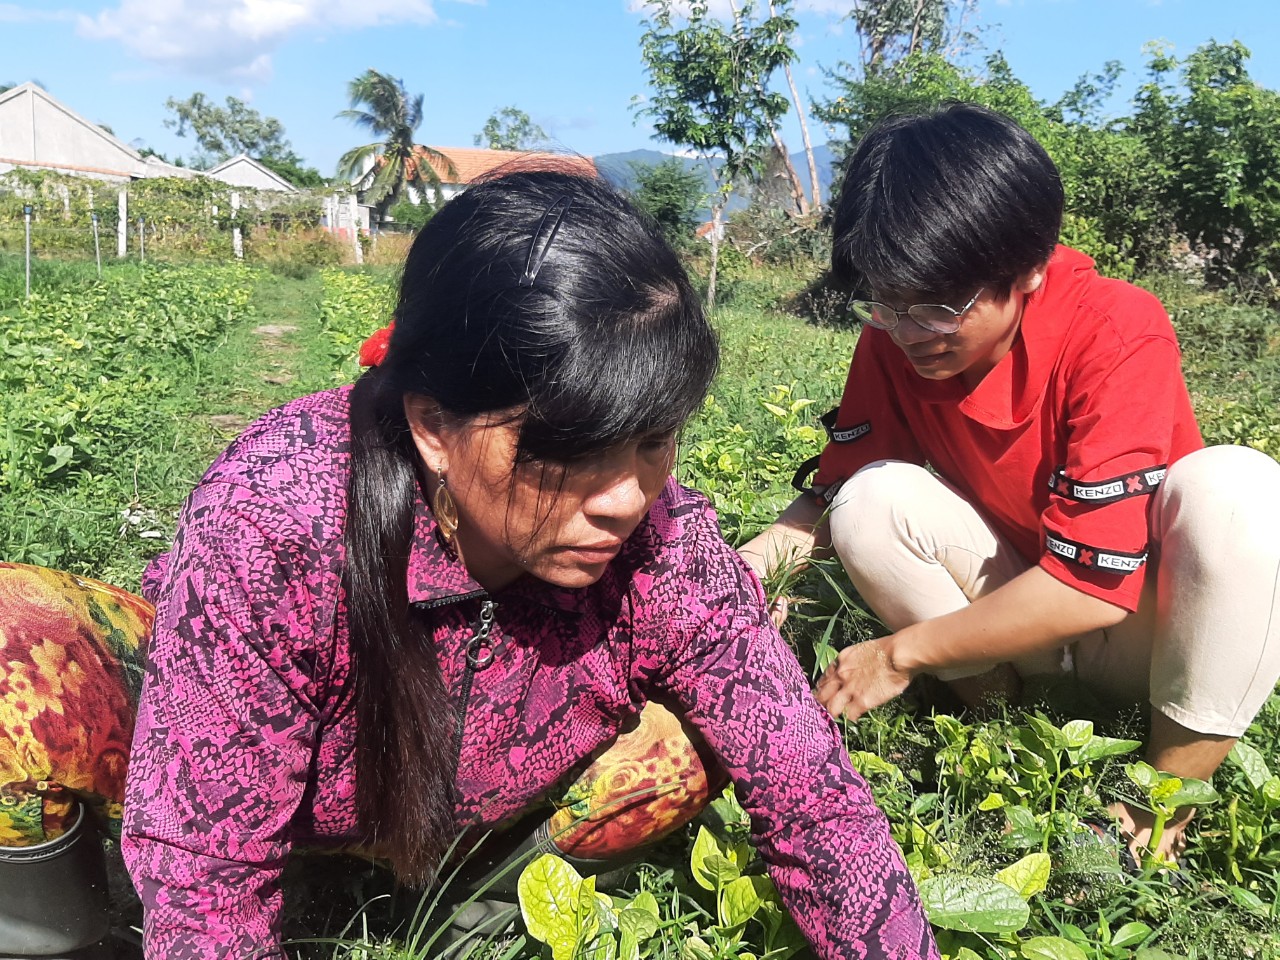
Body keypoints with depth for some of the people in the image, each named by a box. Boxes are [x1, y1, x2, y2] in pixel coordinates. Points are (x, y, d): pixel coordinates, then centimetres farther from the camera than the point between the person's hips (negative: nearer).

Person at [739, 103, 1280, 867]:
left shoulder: (1118, 332, -28)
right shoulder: (893, 341, -13)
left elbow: (1096, 583, -32)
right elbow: (837, 494, -2)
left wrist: (903, 651, -25)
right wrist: (756, 559, -23)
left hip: (1144, 622, -3)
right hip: (1022, 616, 3)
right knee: (872, 503, -21)